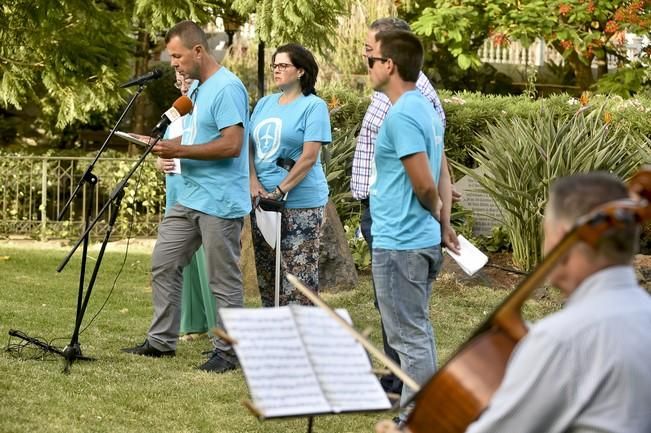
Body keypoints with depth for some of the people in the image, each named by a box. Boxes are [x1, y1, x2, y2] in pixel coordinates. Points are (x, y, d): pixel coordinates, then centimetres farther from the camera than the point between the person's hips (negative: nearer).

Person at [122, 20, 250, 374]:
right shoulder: (197, 88, 14)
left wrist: (179, 150, -20)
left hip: (220, 203, -10)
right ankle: (161, 341, 21)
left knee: (224, 281, -1)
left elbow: (231, 145, -24)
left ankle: (227, 352, 8)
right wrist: (164, 144, 5)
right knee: (163, 265, 13)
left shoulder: (227, 89, -17)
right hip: (190, 198, 10)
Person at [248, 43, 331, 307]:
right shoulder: (264, 104, 14)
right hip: (262, 203, 7)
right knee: (266, 275, 11)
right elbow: (249, 146, 11)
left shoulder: (313, 106, -5)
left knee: (299, 274, -8)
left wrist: (279, 191, -16)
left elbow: (309, 157, -13)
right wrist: (254, 182, -6)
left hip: (300, 203, -7)